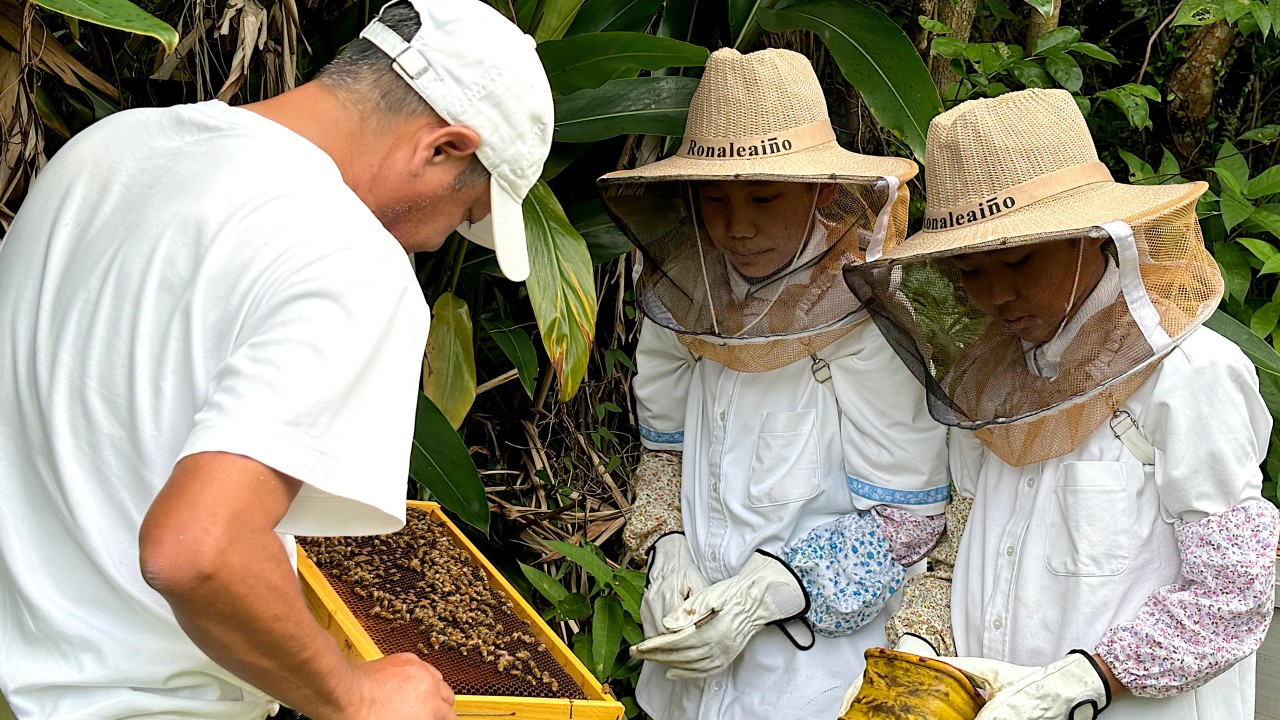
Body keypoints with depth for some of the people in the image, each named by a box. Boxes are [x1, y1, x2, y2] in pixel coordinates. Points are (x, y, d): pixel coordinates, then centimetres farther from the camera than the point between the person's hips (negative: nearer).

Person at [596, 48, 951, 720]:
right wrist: (666, 548, -7)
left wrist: (759, 596, -21)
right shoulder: (683, 298, -3)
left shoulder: (868, 314, -17)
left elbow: (904, 516, -14)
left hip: (820, 657, -4)